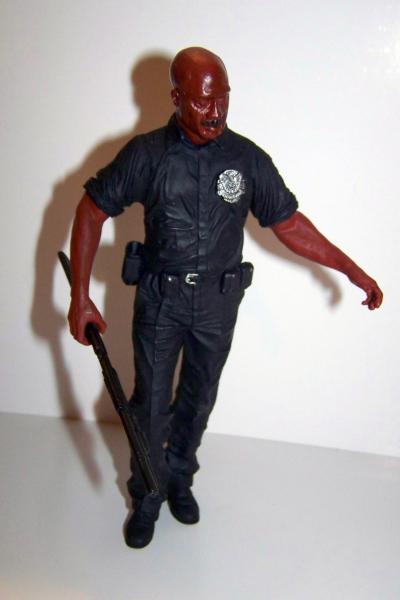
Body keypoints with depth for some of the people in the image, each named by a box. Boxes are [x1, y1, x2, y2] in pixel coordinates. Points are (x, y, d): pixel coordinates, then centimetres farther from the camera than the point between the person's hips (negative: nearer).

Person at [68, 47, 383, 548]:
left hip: (218, 300, 2)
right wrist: (80, 296, -12)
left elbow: (288, 224, 0)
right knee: (151, 403, 8)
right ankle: (147, 497, 30)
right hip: (160, 299, -1)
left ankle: (179, 477, 42)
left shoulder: (249, 159, -7)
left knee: (198, 400, 17)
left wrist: (352, 270, -4)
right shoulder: (146, 153, -11)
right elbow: (92, 210, -6)